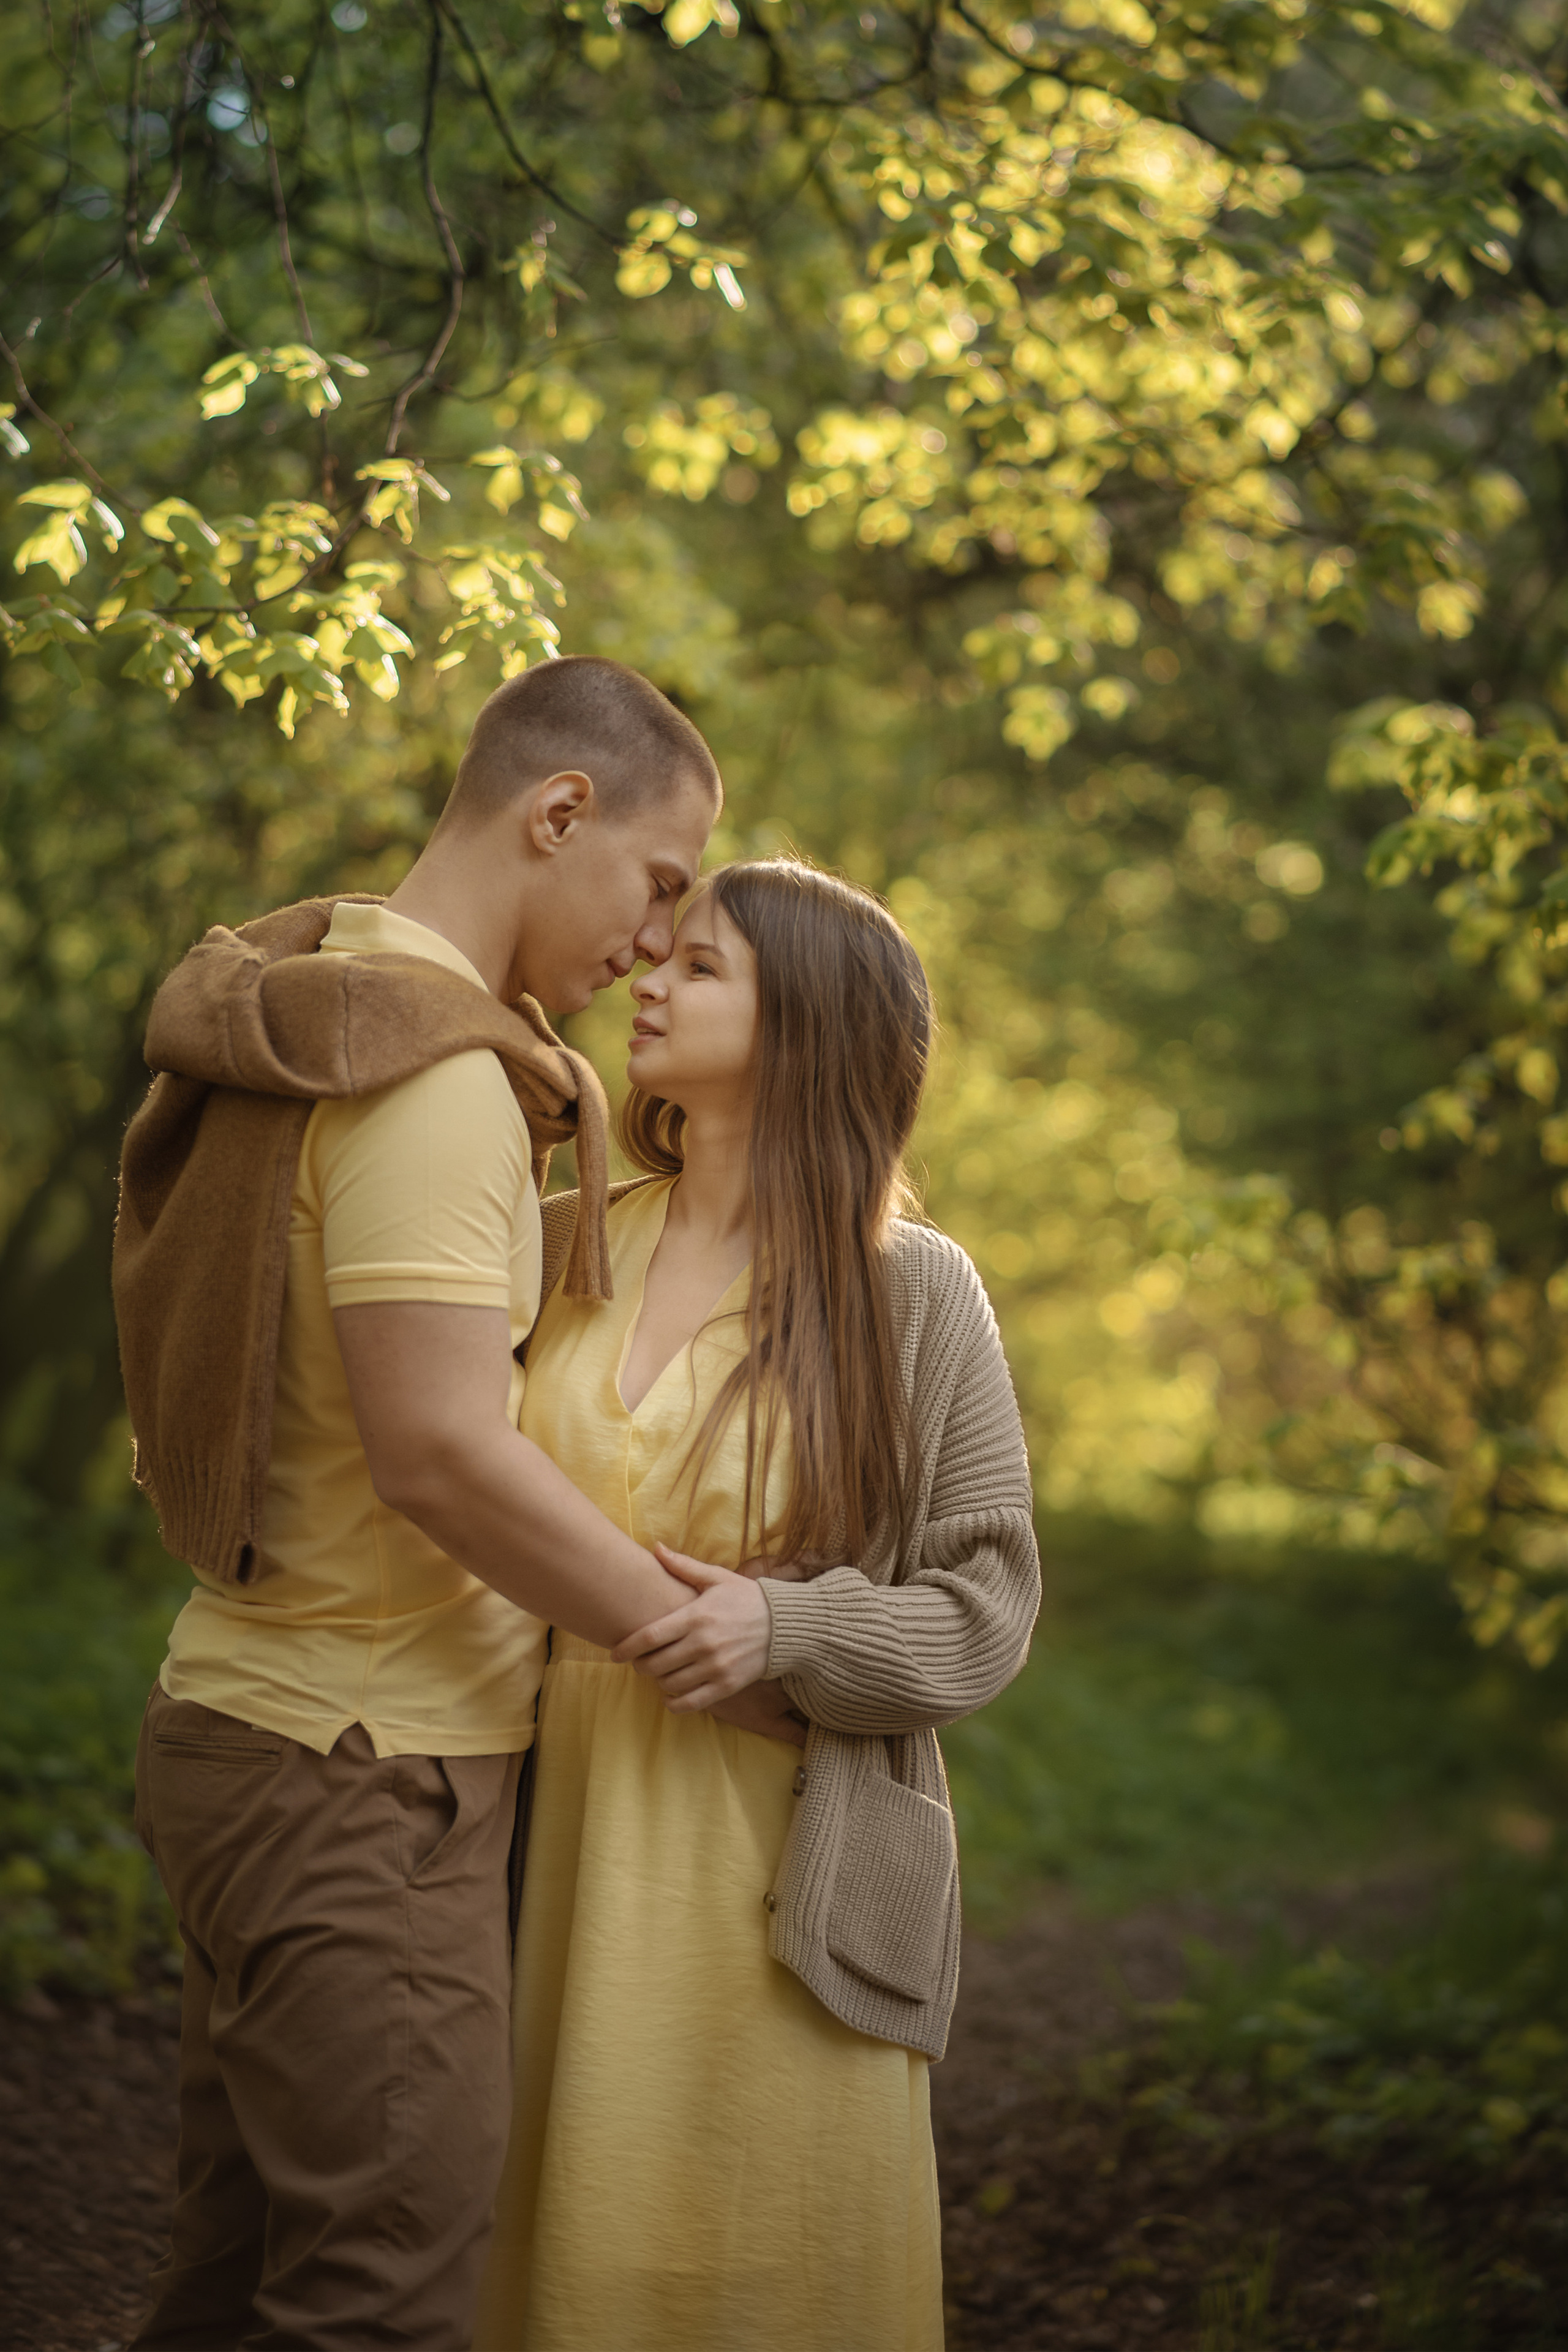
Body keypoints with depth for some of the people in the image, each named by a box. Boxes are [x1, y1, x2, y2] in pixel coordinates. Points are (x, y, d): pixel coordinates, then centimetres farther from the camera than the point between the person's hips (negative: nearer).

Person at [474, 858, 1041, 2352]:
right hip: (564, 1841, 4)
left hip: (774, 1867, -3)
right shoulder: (563, 1246, 8)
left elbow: (986, 1610, -3)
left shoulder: (913, 1293, -3)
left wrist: (788, 1627, -20)